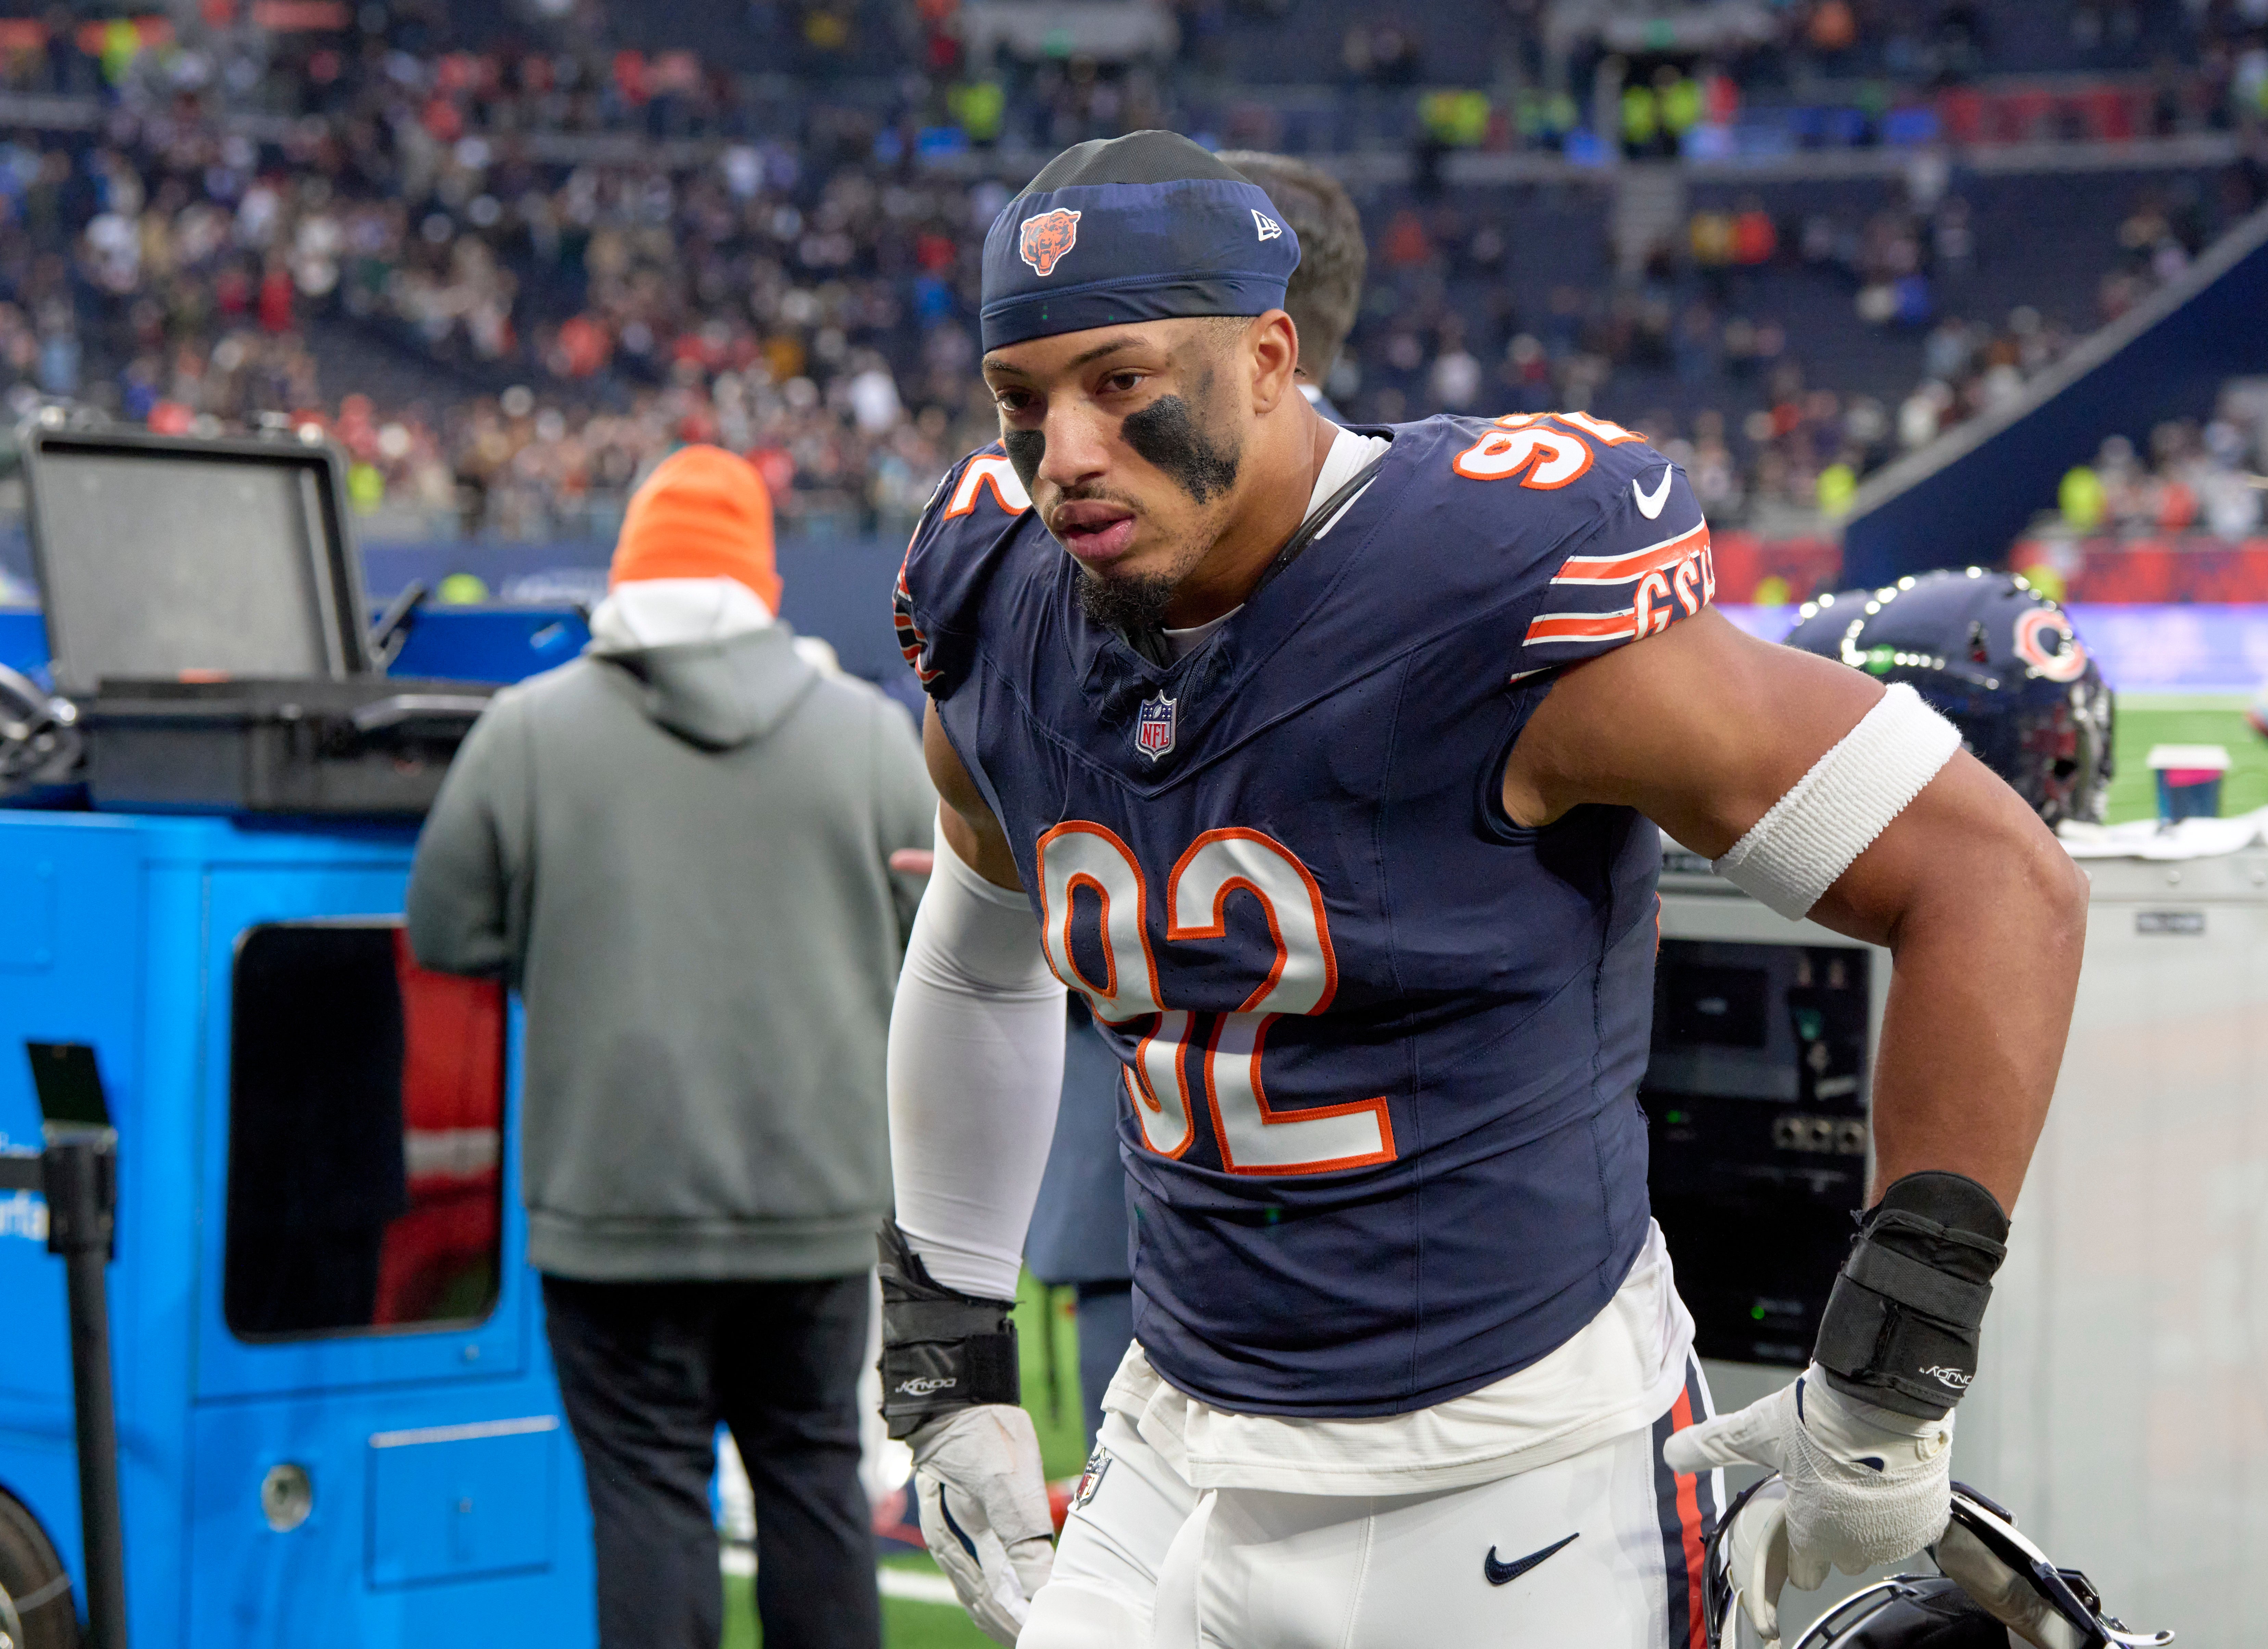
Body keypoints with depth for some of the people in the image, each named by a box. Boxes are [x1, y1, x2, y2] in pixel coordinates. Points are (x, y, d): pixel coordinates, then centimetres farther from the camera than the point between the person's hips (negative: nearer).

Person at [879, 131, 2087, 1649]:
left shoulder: (1503, 608, -19)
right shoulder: (1005, 638, 1)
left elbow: (1998, 879, -18)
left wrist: (1889, 1392, -15)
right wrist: (945, 1364, 21)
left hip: (1515, 1495, -6)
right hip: (1183, 1459, 6)